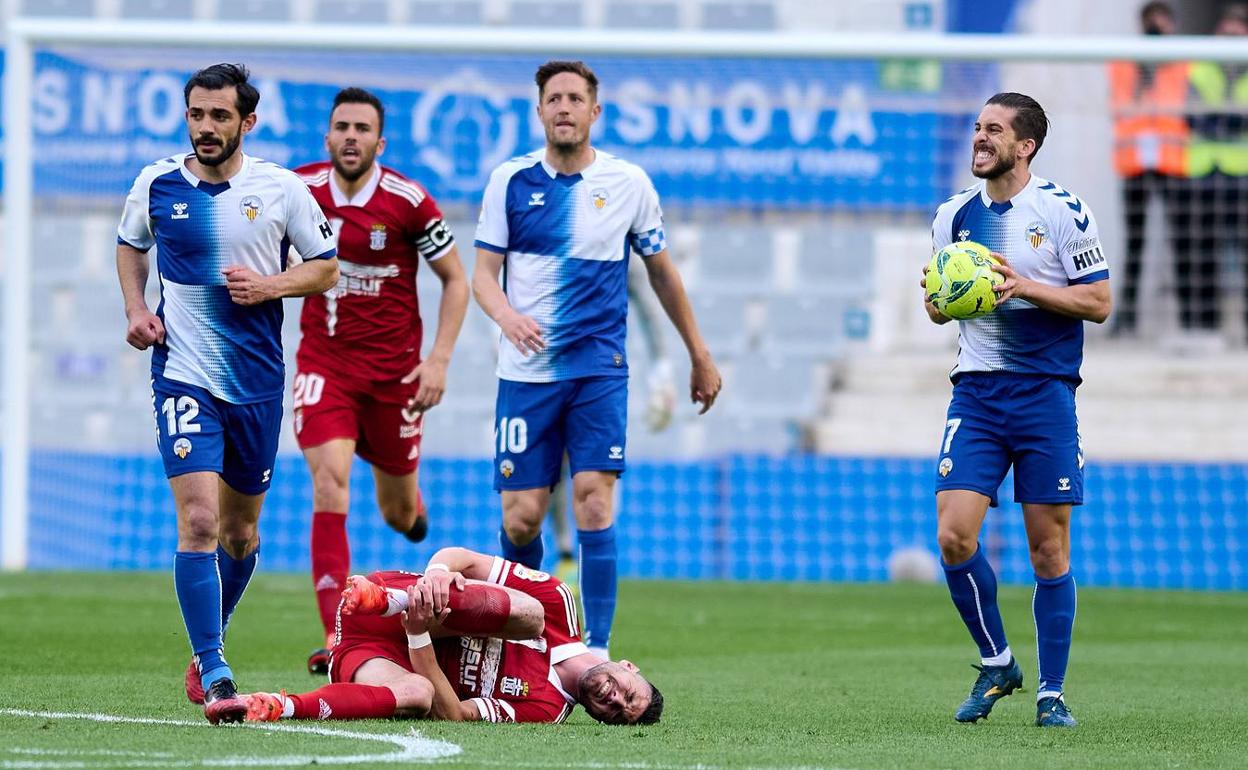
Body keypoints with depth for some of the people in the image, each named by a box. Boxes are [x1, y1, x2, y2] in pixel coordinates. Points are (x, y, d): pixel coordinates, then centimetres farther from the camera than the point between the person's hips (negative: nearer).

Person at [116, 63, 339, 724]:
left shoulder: (282, 191, -3)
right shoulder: (155, 185, 0)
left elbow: (325, 268, 6)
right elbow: (130, 245, 19)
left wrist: (269, 285, -12)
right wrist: (135, 308, 3)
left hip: (257, 379, 1)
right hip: (183, 373, -1)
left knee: (240, 528, 12)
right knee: (198, 521, -17)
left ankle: (206, 646, 37)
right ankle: (214, 677, -17)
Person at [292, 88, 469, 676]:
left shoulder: (407, 202, -11)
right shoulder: (299, 190, -5)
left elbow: (455, 280, -2)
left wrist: (439, 359, -9)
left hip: (393, 369, 0)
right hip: (323, 363, 0)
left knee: (397, 512, 11)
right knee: (330, 484, -19)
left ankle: (412, 508, 53)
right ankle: (334, 636, -21)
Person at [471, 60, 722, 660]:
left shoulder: (628, 183, 3)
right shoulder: (510, 181, 2)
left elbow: (662, 273, 14)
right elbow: (483, 273, 2)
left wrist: (700, 357, 18)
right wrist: (507, 315, -21)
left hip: (599, 368, 0)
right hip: (526, 371, 0)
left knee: (594, 498, -13)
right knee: (521, 516, -3)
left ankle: (596, 650, -10)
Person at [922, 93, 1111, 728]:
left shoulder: (1062, 210, -3)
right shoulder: (954, 214, 10)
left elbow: (1098, 302, -4)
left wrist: (1026, 287, -16)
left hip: (1045, 391, -3)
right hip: (976, 390, 3)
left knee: (1049, 549, 0)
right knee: (953, 535, -11)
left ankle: (1050, 694, 11)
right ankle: (996, 665, 9)